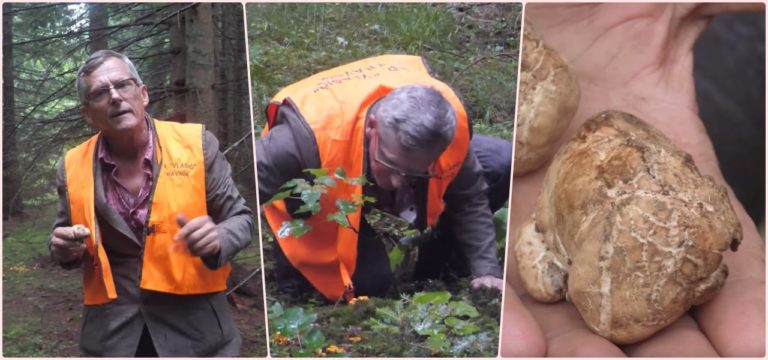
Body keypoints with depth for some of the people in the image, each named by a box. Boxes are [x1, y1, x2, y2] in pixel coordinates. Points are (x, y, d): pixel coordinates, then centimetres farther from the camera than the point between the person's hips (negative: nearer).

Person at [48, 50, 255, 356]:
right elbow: (69, 250, 14)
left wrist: (216, 240, -22)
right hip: (110, 330, 2)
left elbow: (240, 219, -1)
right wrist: (66, 248, -9)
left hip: (194, 323, -1)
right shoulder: (74, 166, 0)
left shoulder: (196, 143, -8)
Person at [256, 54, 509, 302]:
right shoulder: (308, 134, -46)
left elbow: (469, 197, -15)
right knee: (368, 282, -27)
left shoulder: (450, 121, -33)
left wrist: (485, 271, -20)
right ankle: (295, 261, 7)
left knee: (501, 163, -14)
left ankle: (432, 272, 4)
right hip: (324, 203, -4)